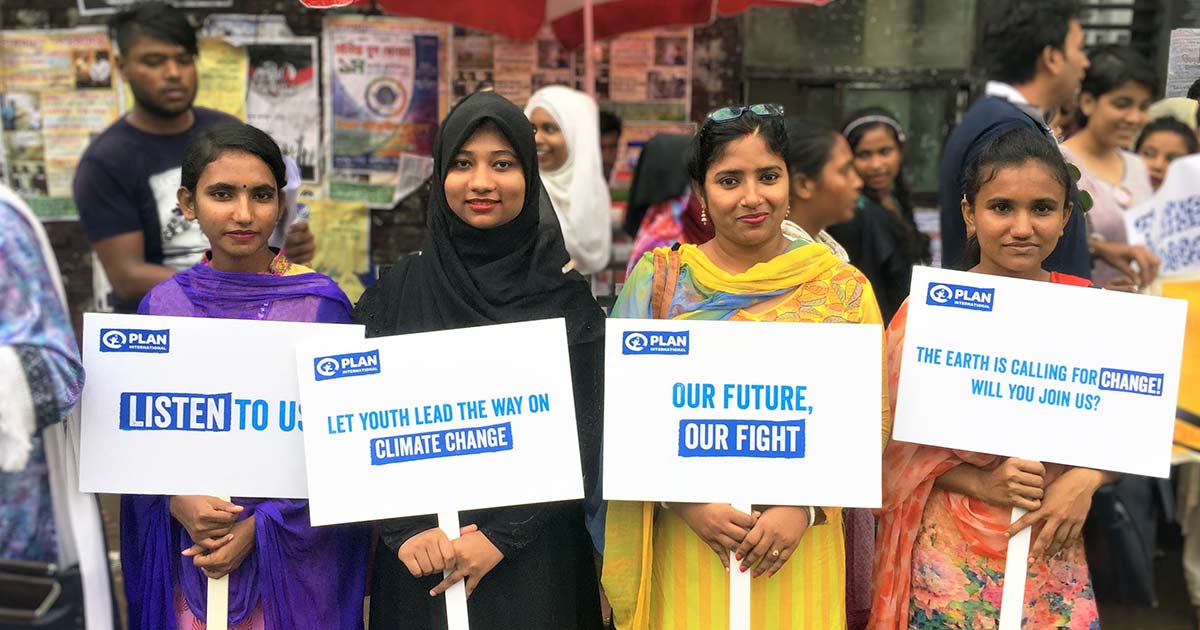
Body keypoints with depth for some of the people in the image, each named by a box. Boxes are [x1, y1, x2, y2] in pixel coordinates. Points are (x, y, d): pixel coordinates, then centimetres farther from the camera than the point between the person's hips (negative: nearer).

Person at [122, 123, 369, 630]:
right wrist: (179, 502, -13)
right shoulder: (161, 305, -1)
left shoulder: (319, 302, -9)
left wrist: (261, 526, -14)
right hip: (186, 549, 2)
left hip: (298, 546, -2)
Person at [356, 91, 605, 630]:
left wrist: (500, 535, -14)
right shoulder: (397, 291, 1)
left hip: (533, 562, -1)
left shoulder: (565, 296, -2)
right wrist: (406, 530, -14)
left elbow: (584, 439, -6)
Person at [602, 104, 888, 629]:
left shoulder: (842, 288, -1)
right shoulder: (658, 279, 0)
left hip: (799, 545, 0)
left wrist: (804, 506, -14)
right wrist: (687, 502, -13)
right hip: (686, 543, 0)